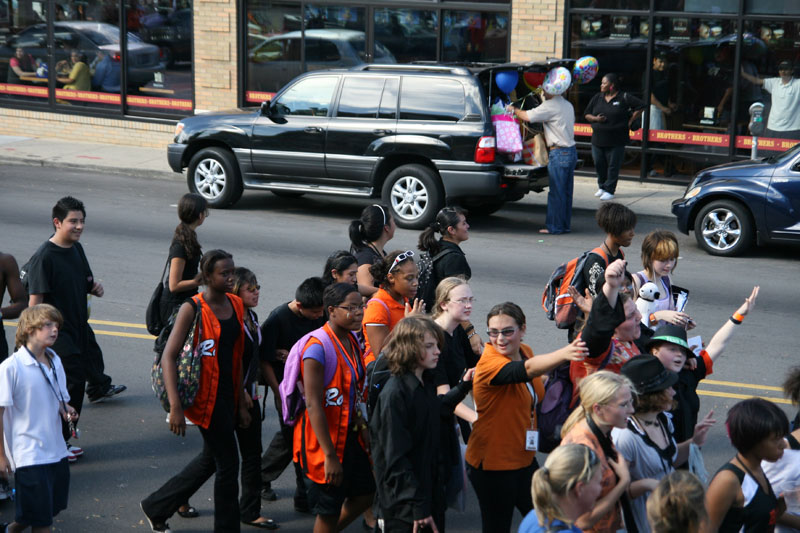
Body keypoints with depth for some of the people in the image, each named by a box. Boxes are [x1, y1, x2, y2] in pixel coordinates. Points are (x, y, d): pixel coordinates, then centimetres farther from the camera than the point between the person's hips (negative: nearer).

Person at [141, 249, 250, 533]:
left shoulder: (236, 305, 6)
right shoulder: (192, 309, -14)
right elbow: (168, 357, -17)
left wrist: (241, 403, 13)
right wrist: (175, 407, -24)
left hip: (227, 395, 8)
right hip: (205, 398, -8)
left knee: (210, 459, 19)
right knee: (228, 462, -2)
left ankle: (156, 507, 35)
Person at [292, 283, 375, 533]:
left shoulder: (352, 340, 4)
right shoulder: (318, 347, -23)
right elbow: (313, 405, -25)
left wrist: (362, 428, 15)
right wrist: (330, 455, -26)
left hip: (350, 435, 8)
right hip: (324, 439, -8)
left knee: (365, 493, 15)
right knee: (329, 511, 3)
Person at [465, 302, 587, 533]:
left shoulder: (525, 352, 2)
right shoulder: (489, 363, -24)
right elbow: (527, 369, -45)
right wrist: (563, 354, -61)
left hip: (524, 459, 8)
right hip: (492, 464, -8)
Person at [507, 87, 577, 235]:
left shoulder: (551, 106, -12)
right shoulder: (568, 105, 15)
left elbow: (527, 116, -14)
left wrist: (513, 109, 5)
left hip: (559, 153, -9)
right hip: (571, 151, 9)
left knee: (556, 191, -2)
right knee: (567, 191, 12)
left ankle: (554, 226, 3)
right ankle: (565, 225, 17)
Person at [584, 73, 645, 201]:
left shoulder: (624, 98, -5)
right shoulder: (597, 98, 9)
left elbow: (640, 106, -2)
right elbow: (586, 114, 13)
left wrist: (630, 121, -4)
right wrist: (595, 118, -8)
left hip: (616, 141, -5)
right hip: (598, 140, 5)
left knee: (613, 166, -1)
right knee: (599, 164, 9)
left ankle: (609, 190, 6)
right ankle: (602, 187, 27)